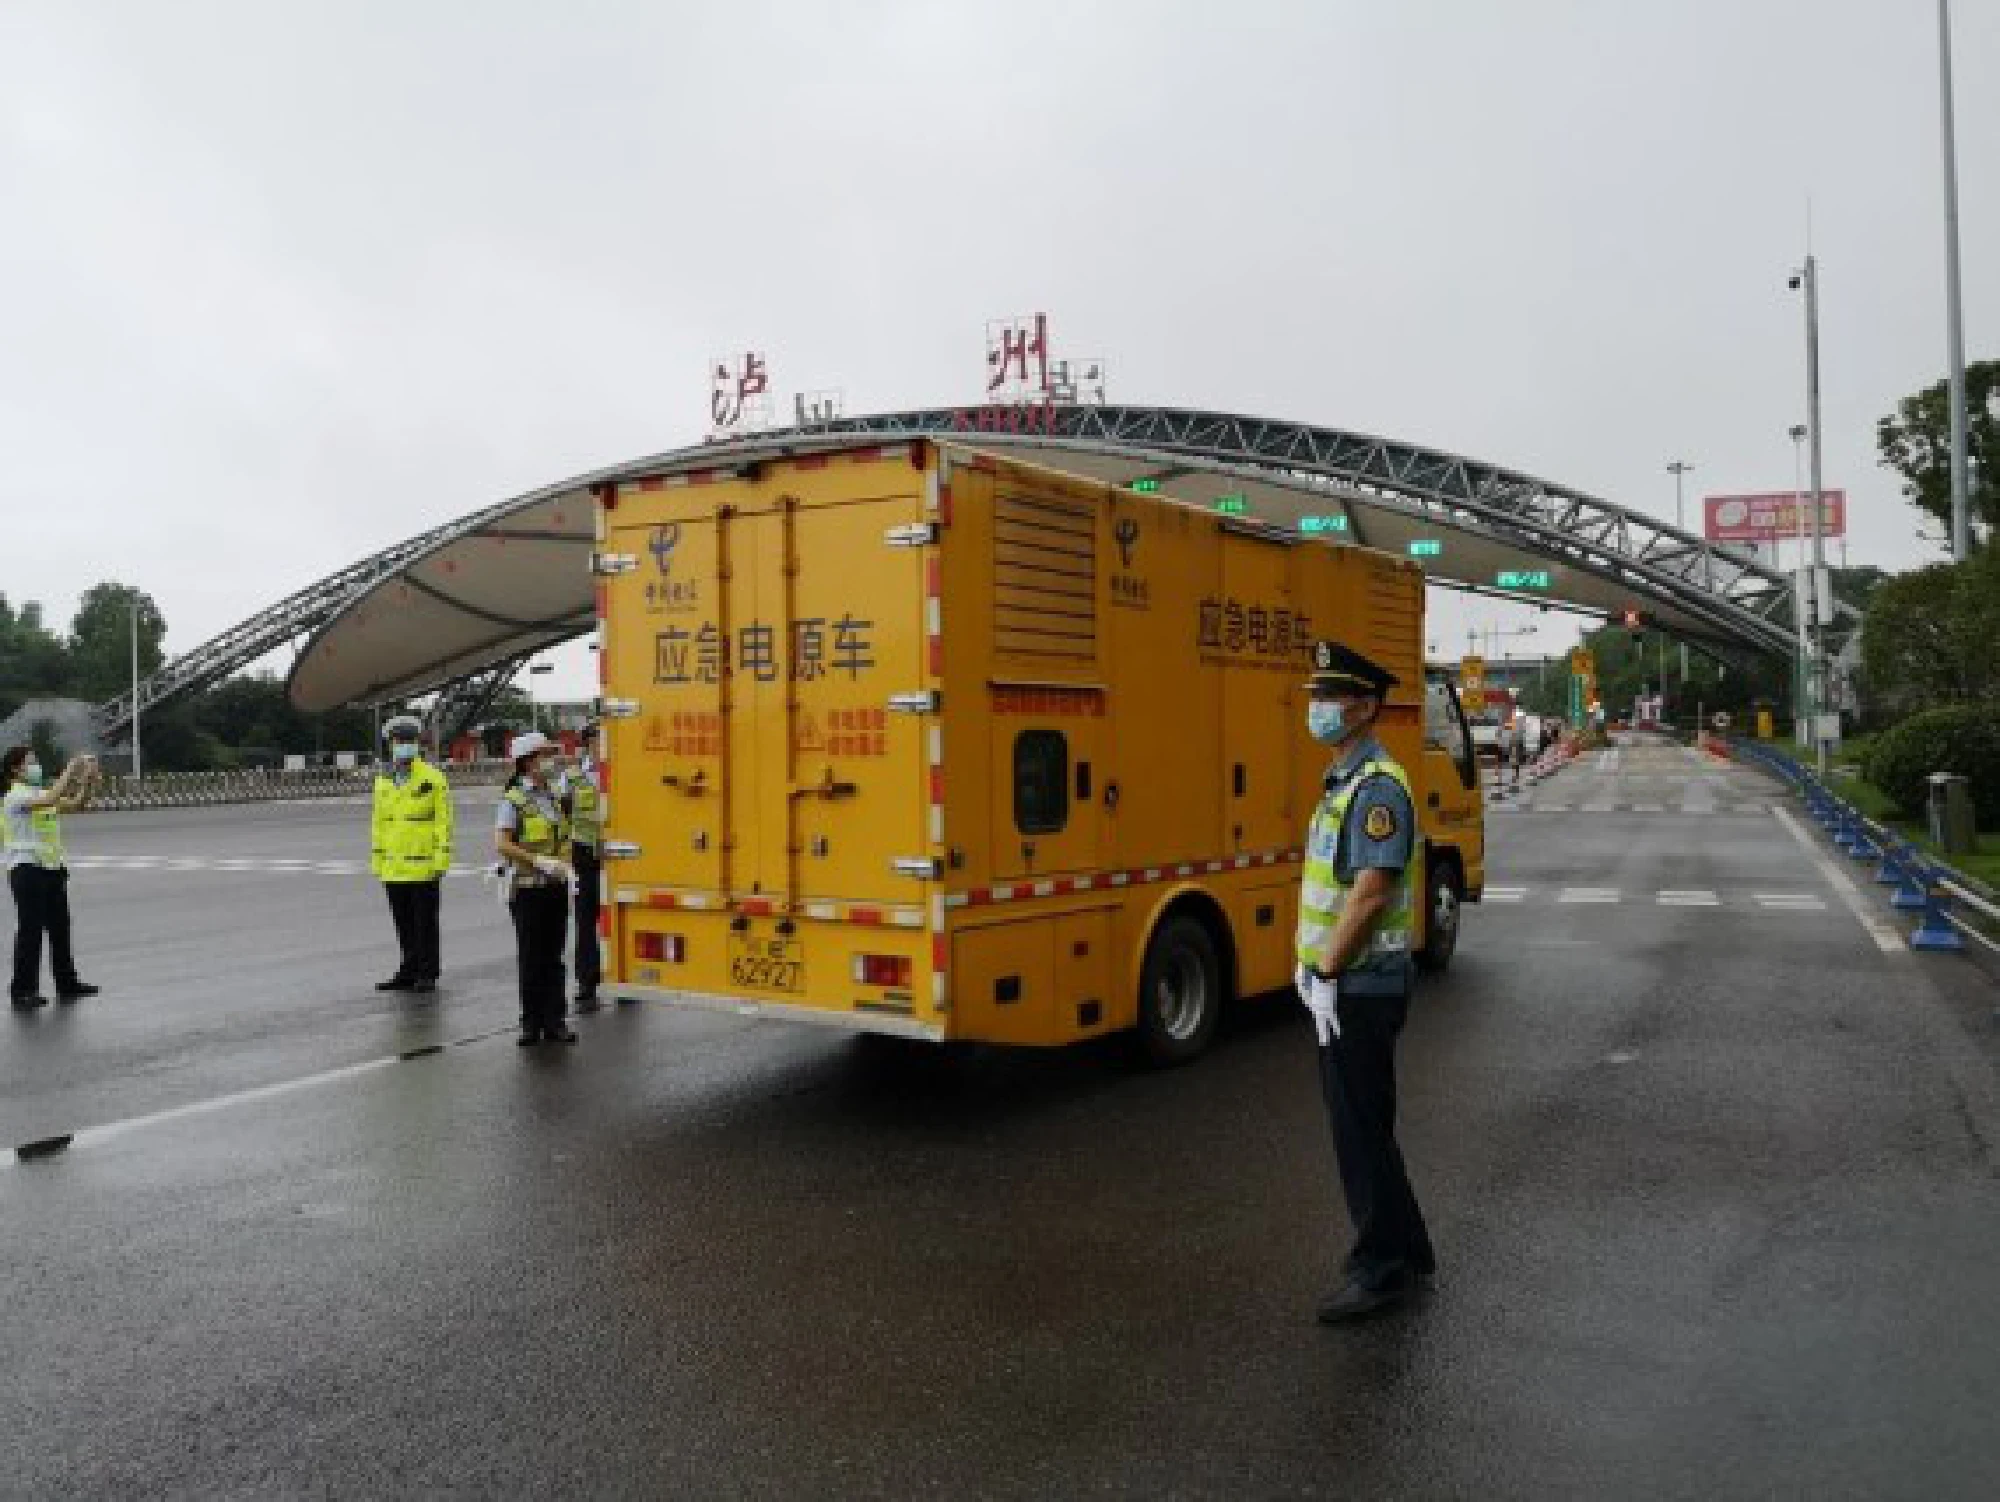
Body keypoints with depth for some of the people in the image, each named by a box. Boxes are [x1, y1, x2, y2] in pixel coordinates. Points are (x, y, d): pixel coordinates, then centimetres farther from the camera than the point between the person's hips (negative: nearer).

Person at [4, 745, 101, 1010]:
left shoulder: (40, 793, 13)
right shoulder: (15, 795, -11)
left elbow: (76, 805, 8)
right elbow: (50, 799, -29)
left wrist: (89, 779, -7)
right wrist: (71, 770, -23)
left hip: (52, 867, 8)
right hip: (27, 869, -8)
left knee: (59, 927, 12)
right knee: (30, 930, -5)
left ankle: (67, 983, 21)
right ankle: (22, 990, 3)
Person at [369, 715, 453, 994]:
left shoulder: (433, 779, -6)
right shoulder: (383, 780, 12)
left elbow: (443, 821, -8)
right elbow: (379, 822, 16)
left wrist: (442, 857, -13)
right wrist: (377, 857, 12)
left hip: (423, 866, -5)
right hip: (393, 868, 6)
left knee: (425, 923, 1)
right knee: (404, 926, 13)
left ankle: (428, 973, 9)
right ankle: (409, 972, 22)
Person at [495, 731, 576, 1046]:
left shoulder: (556, 796, 11)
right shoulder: (514, 800, -8)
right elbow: (502, 844, -16)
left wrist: (567, 866, 7)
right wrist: (540, 861, -21)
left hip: (557, 887, 5)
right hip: (528, 888, -5)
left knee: (553, 957, 8)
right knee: (530, 957, 2)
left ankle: (554, 1021, 13)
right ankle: (531, 1023, 10)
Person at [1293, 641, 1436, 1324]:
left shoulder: (1377, 786, -18)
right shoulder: (1342, 781, 14)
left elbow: (1372, 891, -25)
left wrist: (1325, 975, -21)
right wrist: (1311, 959, 14)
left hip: (1361, 990, -10)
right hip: (1343, 985, 10)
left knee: (1360, 1132, 0)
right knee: (1364, 1126, 18)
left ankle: (1381, 1269, 13)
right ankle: (1407, 1254, 31)